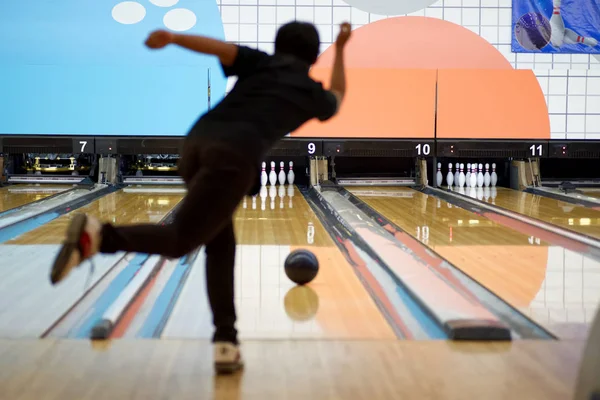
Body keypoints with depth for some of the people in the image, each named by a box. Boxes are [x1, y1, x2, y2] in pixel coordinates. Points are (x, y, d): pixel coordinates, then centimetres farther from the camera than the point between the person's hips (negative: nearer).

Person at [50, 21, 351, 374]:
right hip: (236, 157, -5)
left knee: (220, 244, 14)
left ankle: (226, 343, 10)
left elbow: (219, 47, 7)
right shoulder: (314, 93, 25)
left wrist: (172, 37, -7)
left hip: (199, 142, 5)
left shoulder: (260, 64, 27)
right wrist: (341, 50, 62)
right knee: (179, 241, -6)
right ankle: (98, 236, -32)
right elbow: (337, 98, 50)